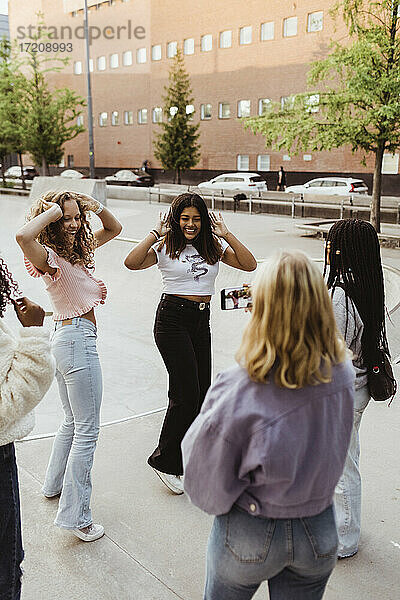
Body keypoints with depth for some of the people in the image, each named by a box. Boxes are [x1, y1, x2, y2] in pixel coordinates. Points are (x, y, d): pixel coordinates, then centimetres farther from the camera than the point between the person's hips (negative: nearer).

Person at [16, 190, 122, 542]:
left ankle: (55, 484, 41)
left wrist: (96, 206, 4)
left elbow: (114, 229, 22)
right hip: (78, 339, -10)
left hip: (65, 340, 10)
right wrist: (53, 210, -23)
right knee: (87, 430, -4)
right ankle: (76, 516, 3)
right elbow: (24, 237, -37)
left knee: (73, 423, 24)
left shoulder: (79, 249, 11)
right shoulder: (50, 257, -14)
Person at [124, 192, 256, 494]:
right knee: (187, 394, -8)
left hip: (202, 322, 5)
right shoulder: (166, 247, -3)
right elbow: (131, 263, -19)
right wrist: (156, 233, -14)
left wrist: (226, 234, -5)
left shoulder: (214, 247, 9)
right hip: (172, 319, -5)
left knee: (201, 393, 9)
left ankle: (187, 458, 29)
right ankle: (165, 461, 9)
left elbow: (250, 264, -2)